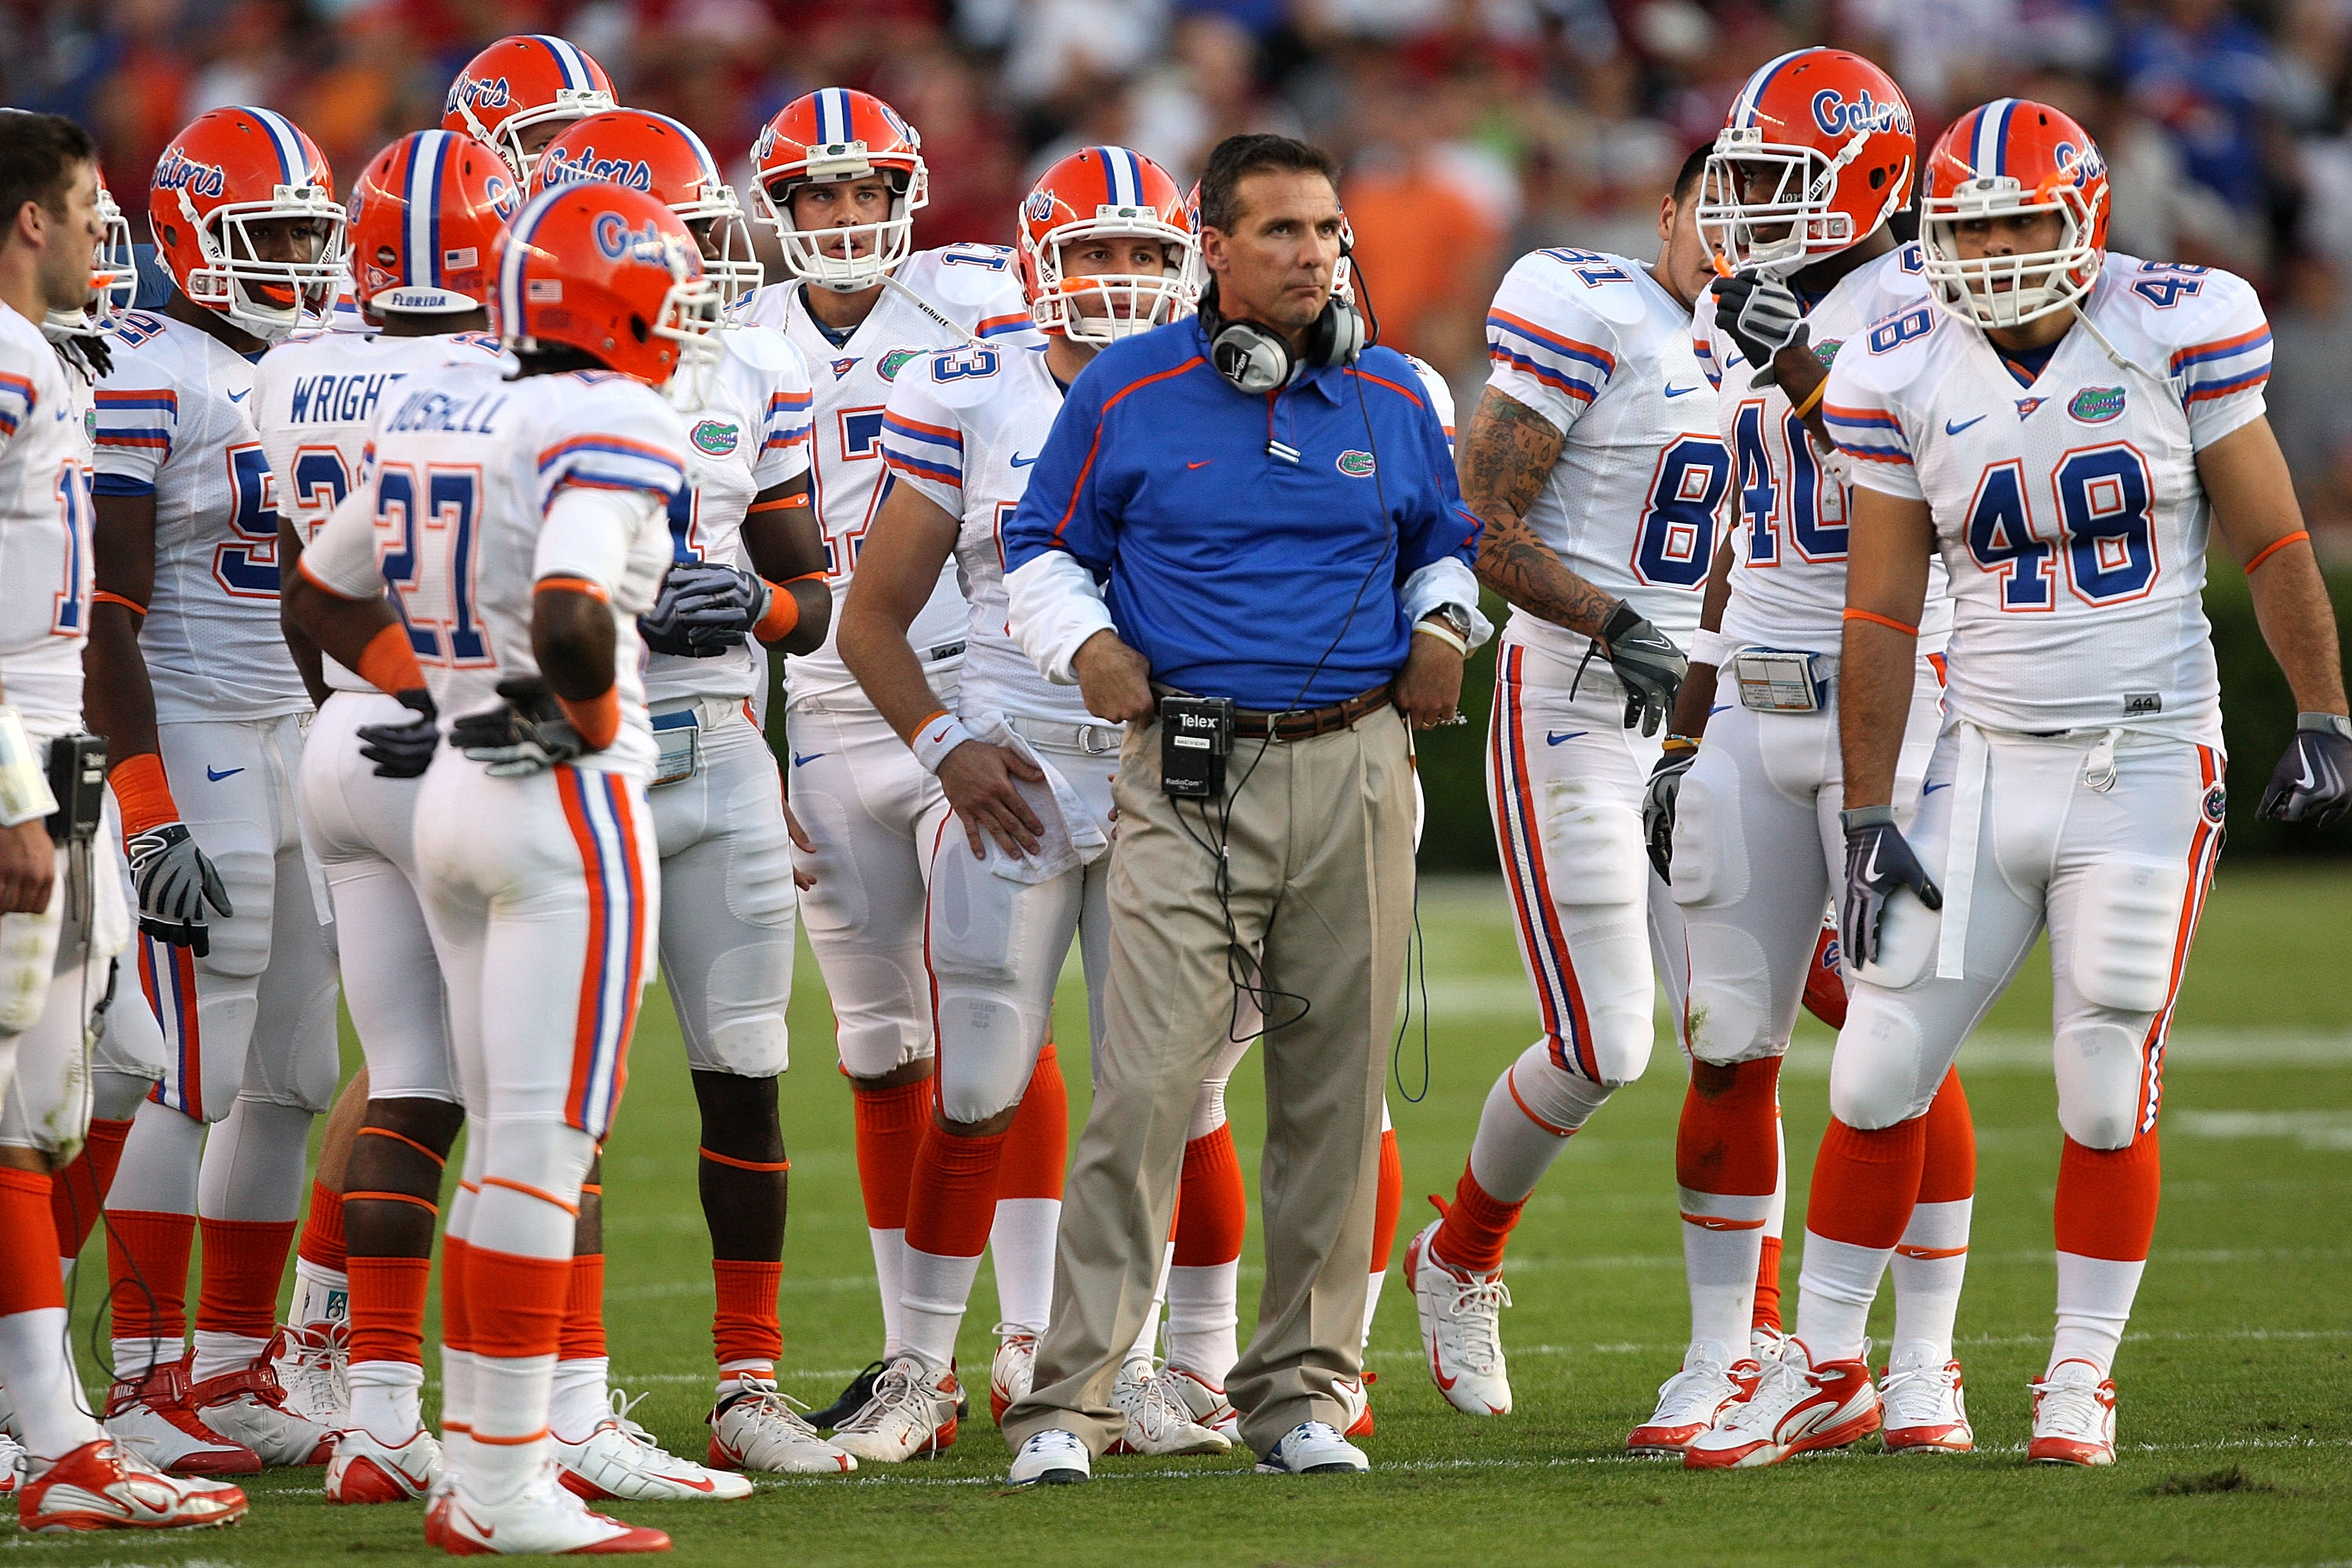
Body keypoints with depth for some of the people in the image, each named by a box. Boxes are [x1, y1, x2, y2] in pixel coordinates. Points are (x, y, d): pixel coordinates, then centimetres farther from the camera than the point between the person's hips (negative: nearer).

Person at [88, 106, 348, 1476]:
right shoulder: (145, 377, -12)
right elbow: (108, 614, -15)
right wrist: (148, 809, -20)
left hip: (302, 747, 8)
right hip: (188, 752, -8)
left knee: (291, 1081, 8)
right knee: (193, 1082, -8)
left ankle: (237, 1372, 16)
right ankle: (147, 1386, -5)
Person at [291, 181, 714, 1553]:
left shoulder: (434, 413, 10)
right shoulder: (615, 426, -15)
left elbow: (328, 597, 20)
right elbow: (570, 617, -29)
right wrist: (600, 727, -11)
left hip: (458, 790, 8)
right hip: (573, 812, -8)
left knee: (511, 1150, 14)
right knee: (544, 1148, -6)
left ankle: (481, 1464, 15)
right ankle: (507, 1486, -6)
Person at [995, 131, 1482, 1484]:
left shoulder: (1392, 398, 11)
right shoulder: (1127, 394, 3)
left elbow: (1441, 545, 25)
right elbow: (1046, 552, 11)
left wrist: (1441, 628, 5)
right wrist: (1087, 646, -8)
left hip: (1355, 770, 3)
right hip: (1190, 775, -3)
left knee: (1334, 1090, 5)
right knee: (1147, 1082, -12)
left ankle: (1301, 1392, 15)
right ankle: (1070, 1400, -10)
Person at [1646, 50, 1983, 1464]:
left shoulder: (1918, 309, -8)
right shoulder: (1740, 316, 14)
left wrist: (1808, 367, -24)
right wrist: (1689, 735, 19)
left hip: (1893, 695, -6)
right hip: (1758, 709, 6)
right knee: (1729, 1051, 4)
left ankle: (1925, 1369, 3)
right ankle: (1724, 1360, 11)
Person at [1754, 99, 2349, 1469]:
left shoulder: (2174, 334, -7)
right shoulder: (1906, 376, -1)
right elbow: (1881, 612, 4)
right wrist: (1868, 819, 2)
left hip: (2148, 763, -2)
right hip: (1988, 767, 3)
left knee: (2110, 1093, -1)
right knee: (1881, 1073, 1)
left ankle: (2083, 1379, 12)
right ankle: (1826, 1364, 14)